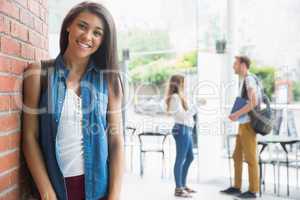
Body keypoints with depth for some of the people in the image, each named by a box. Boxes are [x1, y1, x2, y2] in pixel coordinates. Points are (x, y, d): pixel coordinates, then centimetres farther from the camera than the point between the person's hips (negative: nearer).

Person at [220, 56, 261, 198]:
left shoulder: (249, 80, -13)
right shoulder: (245, 81, 17)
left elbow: (254, 102, -24)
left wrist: (237, 114, -18)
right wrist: (236, 114, 14)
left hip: (248, 124, -10)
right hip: (243, 124, 10)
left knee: (250, 157, -3)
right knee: (237, 156, 13)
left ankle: (253, 190, 4)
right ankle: (236, 187, 21)